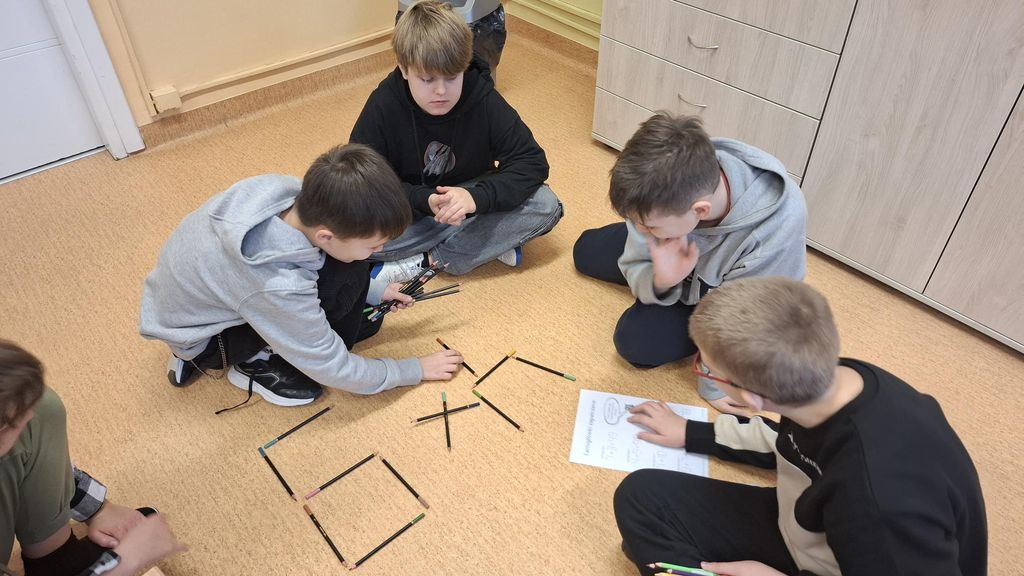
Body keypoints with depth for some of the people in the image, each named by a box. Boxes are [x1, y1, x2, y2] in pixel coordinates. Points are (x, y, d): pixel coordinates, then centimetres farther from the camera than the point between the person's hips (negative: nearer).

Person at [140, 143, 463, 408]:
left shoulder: (289, 192, -25)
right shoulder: (278, 287, -41)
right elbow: (333, 370, -24)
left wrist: (374, 292, 0)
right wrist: (415, 371, -12)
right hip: (196, 336, -6)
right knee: (344, 277, -25)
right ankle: (255, 362, -6)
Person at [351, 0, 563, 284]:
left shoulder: (485, 101, -16)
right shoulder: (384, 106, -18)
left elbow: (532, 161, -17)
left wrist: (476, 196, -34)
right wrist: (426, 201, -34)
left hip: (472, 204, 2)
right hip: (412, 212, -1)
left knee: (546, 205, -23)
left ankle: (425, 259, -19)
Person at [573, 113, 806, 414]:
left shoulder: (777, 227, -44)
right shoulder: (669, 190, -34)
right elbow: (636, 265, -19)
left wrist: (715, 384, -15)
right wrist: (659, 281, -42)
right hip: (677, 256, 5)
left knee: (638, 342, -19)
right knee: (586, 252, 14)